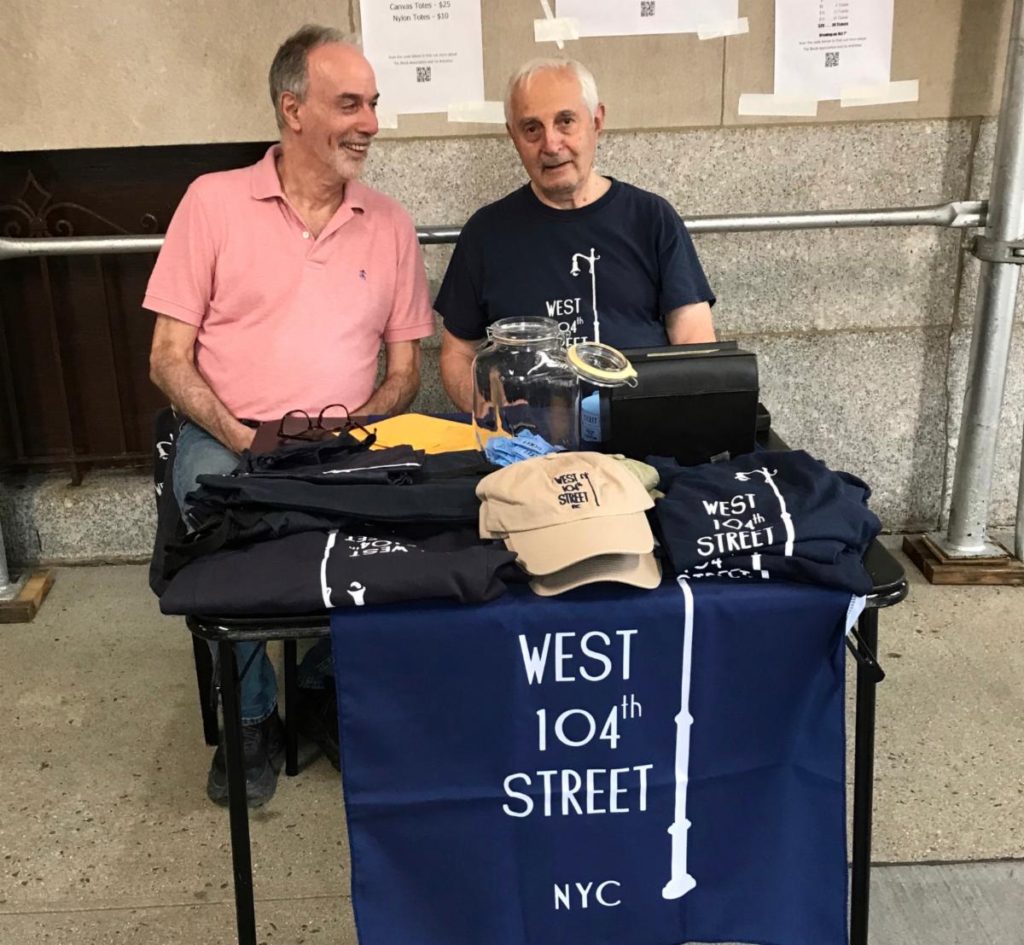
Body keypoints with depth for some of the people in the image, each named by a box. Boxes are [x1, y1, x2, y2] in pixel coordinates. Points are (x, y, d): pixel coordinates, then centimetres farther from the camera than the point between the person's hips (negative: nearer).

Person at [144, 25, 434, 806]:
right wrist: (240, 436, -15)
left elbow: (405, 370, 9)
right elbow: (169, 359, 0)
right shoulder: (214, 200, 2)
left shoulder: (391, 224, 9)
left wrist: (356, 425, -11)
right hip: (226, 441, -1)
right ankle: (252, 718, -1)